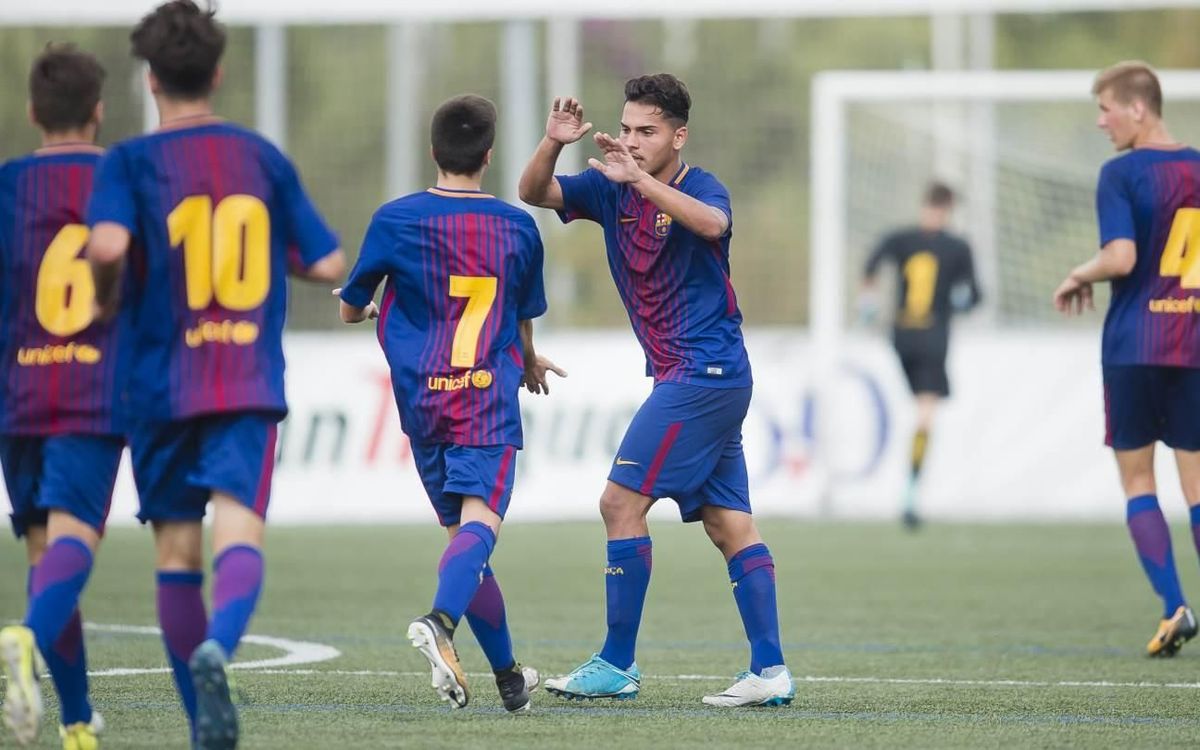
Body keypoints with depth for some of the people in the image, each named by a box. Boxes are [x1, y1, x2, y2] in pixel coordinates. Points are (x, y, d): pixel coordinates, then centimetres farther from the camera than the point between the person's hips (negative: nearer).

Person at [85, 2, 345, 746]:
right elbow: (328, 263, 8)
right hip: (251, 387, 1)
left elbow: (108, 244, -22)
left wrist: (108, 297, -1)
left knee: (177, 554, 11)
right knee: (239, 537, -11)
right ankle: (217, 648, -43)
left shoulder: (132, 162, -3)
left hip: (162, 385, 0)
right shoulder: (263, 158, 7)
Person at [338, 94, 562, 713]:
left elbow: (350, 310, 12)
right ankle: (440, 621, -45)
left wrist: (365, 310, 37)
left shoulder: (395, 220, 2)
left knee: (462, 529, 12)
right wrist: (529, 364, 40)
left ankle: (509, 677, 18)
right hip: (490, 404, -2)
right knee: (480, 522, -15)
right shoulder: (518, 228, 5)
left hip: (422, 402, 2)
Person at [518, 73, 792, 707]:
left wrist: (638, 179, -43)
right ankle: (770, 670, 3)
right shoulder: (611, 190, 10)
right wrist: (553, 142, -16)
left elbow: (712, 223, -34)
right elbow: (534, 193, 3)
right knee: (728, 524, 4)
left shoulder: (699, 187, -11)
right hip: (682, 375, 8)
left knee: (621, 501, -10)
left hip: (705, 373, -8)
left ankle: (617, 665, -7)